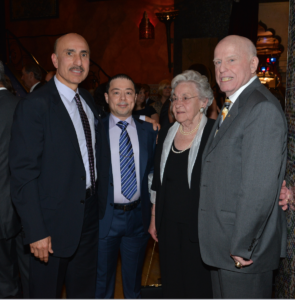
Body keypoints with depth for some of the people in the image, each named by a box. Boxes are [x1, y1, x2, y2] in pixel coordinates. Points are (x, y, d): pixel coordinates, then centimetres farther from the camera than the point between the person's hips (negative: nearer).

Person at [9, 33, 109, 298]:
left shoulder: (89, 102, 8)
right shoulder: (34, 106, -17)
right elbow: (23, 174, -19)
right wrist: (36, 233, -20)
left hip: (90, 214, 7)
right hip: (55, 221, -6)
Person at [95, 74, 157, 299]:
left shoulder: (149, 130, 4)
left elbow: (153, 169, 10)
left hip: (138, 215, 2)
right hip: (105, 216, -2)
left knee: (134, 279, 19)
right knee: (102, 279, 14)